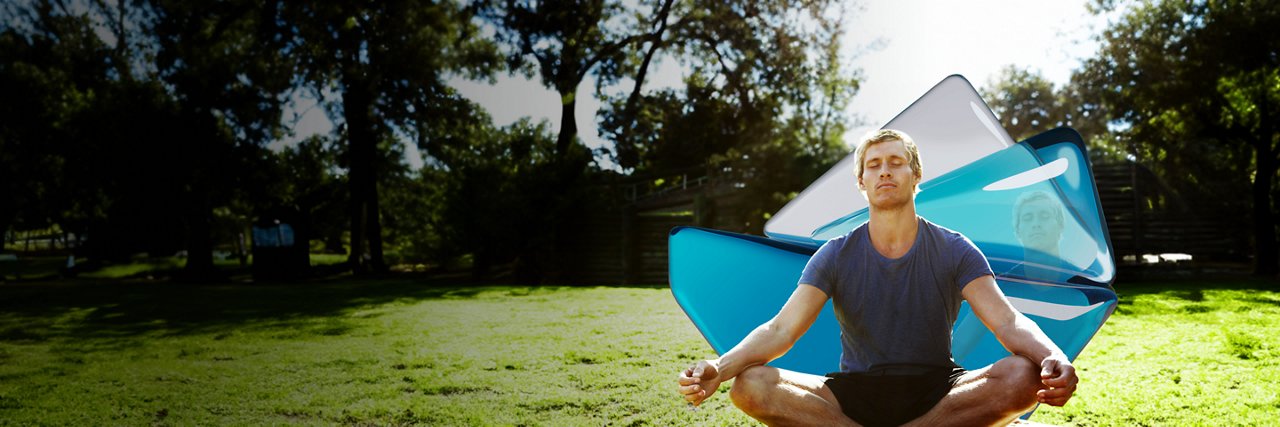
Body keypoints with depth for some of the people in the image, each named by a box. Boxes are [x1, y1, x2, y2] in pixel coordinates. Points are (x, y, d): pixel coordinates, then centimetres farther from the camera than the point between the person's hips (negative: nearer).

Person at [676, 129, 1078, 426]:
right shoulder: (836, 256, -3)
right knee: (750, 386, -25)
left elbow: (1007, 321, -15)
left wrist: (1054, 359, -39)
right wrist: (718, 368, -34)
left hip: (936, 392, 1)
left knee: (1025, 376, -30)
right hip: (855, 393, 0)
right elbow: (781, 329, -14)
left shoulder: (954, 251, -3)